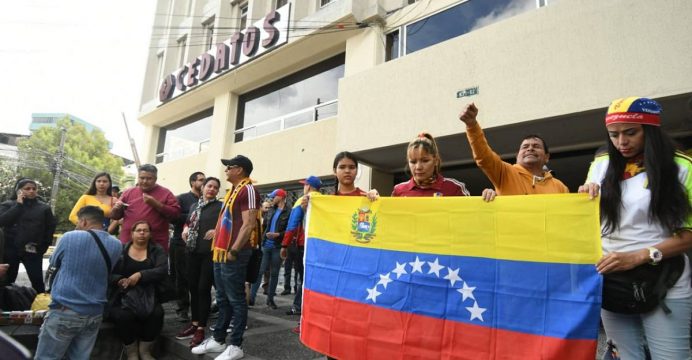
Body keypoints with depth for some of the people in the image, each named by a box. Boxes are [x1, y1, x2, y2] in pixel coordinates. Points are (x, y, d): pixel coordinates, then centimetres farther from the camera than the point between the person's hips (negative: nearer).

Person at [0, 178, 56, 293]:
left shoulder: (43, 207, 4)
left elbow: (50, 227, 4)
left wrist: (43, 246, -3)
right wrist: (19, 204, -12)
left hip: (32, 250, 0)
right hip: (10, 249, 1)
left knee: (37, 280, -1)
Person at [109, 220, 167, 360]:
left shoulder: (157, 250, 8)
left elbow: (162, 270, -9)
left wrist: (140, 275, -23)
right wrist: (120, 280, -19)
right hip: (121, 296, 0)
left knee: (157, 314, -29)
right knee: (124, 316, -32)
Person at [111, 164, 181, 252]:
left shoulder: (165, 193, 2)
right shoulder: (128, 193, 12)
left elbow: (175, 213, -7)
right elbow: (115, 216, 18)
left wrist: (156, 204, -15)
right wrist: (117, 209, -6)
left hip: (156, 244, -3)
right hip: (128, 242, 3)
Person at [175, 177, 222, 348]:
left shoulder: (221, 207, -3)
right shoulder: (194, 206, 16)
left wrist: (217, 231, -25)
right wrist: (185, 228, 4)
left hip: (210, 252, -6)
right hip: (192, 252, 6)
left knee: (204, 289, -3)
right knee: (193, 287, 12)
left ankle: (201, 329, 6)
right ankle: (194, 323, 26)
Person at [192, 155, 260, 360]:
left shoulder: (248, 190, -12)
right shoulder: (233, 190, 18)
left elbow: (249, 224, -20)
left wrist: (234, 251, -20)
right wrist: (218, 240, 18)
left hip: (234, 254, -10)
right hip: (221, 252, 10)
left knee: (236, 300, -1)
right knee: (223, 299, 16)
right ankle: (218, 340, 27)